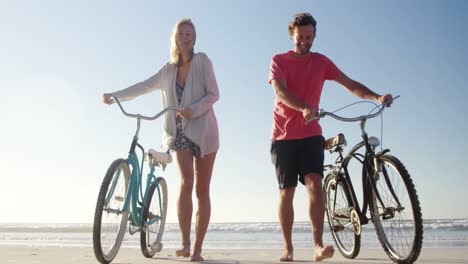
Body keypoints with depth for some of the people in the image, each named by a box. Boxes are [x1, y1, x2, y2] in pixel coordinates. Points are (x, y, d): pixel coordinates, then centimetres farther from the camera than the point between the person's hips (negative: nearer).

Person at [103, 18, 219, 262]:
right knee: (186, 183, -18)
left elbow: (213, 94, -7)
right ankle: (185, 243, -10)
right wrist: (114, 95, -1)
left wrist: (194, 109, -23)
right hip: (180, 133, 2)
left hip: (203, 131, -2)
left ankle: (197, 248, 7)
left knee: (202, 190, 0)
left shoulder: (201, 61, -2)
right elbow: (143, 87, 9)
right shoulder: (168, 70, 9)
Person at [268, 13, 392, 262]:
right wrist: (303, 107, -36)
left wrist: (377, 97, -14)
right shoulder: (279, 61, 1)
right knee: (286, 192, 3)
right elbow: (280, 92, -17)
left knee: (314, 184, -17)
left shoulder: (321, 62, 9)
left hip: (311, 135, 1)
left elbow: (350, 84, 3)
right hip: (284, 136, -1)